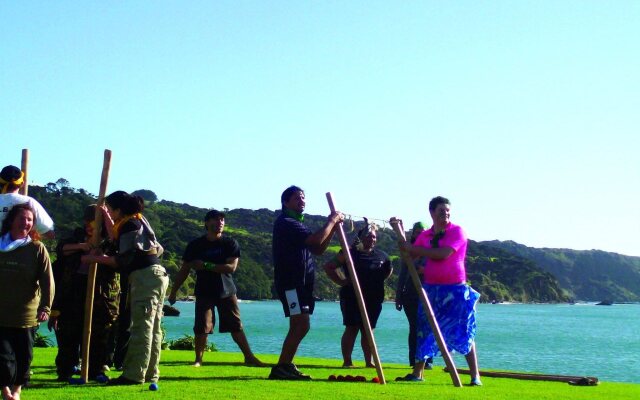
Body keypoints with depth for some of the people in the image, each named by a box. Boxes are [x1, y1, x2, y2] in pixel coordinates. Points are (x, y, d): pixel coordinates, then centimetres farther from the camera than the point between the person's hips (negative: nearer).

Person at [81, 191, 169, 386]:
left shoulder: (130, 225, -11)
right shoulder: (138, 220, 18)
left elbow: (124, 260, -16)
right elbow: (119, 240, 31)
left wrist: (95, 258, -10)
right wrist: (106, 218, 28)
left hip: (145, 276, -10)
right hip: (156, 274, 10)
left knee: (141, 327, -10)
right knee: (153, 327, 9)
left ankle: (134, 375, -10)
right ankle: (150, 373, 13)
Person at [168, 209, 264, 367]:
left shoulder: (230, 243, 0)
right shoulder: (196, 245, 1)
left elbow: (231, 267, -13)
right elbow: (184, 270, 4)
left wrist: (206, 266, -17)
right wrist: (173, 292, 1)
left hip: (227, 291, 0)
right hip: (204, 293, 0)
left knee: (236, 327, 4)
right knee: (201, 328, -8)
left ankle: (249, 357, 10)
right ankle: (198, 359, 4)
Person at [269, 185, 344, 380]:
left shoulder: (297, 223, 22)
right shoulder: (285, 223, -11)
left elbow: (318, 249, 19)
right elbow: (316, 240, -22)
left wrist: (333, 225, 10)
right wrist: (331, 222, -8)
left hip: (302, 283, 10)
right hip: (291, 282, -10)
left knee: (298, 326, 10)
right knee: (302, 324, -16)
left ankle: (285, 366, 15)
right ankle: (281, 368, -15)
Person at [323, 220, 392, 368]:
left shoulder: (382, 256, 9)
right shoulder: (350, 253, -3)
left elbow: (389, 270, 28)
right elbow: (329, 267, -1)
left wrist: (379, 281, 13)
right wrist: (341, 281, -7)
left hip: (374, 299, 4)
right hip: (352, 298, -4)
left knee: (368, 330, 8)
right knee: (352, 328, -6)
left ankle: (369, 361, 13)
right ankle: (347, 361, -2)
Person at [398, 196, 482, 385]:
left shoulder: (457, 231, -7)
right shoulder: (425, 235, 9)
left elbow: (443, 253, -21)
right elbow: (410, 256, 10)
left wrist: (415, 249, -16)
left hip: (456, 290, -5)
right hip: (431, 289, 5)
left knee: (463, 332, -5)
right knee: (424, 331, 7)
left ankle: (475, 376, -1)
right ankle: (417, 372, 16)